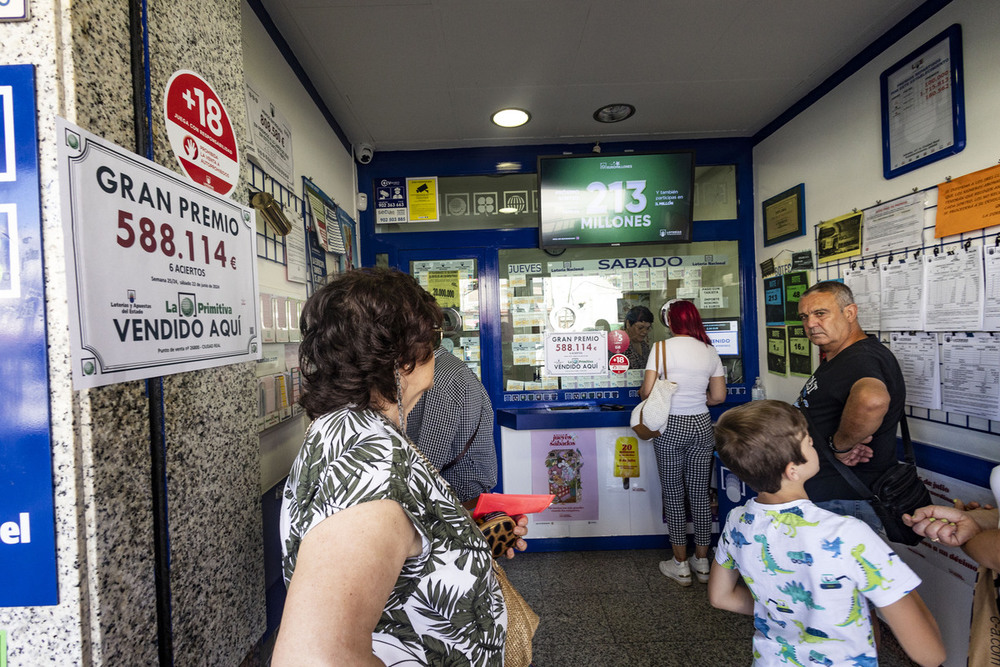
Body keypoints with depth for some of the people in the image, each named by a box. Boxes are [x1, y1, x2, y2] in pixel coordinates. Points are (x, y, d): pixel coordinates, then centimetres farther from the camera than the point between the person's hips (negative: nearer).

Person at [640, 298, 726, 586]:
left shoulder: (663, 347, -11)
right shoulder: (710, 351, 2)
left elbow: (647, 392, -14)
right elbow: (718, 396, 4)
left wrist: (641, 391, 9)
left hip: (670, 426, -4)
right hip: (701, 425, 4)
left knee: (674, 494, 7)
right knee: (700, 493, 13)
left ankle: (680, 565, 18)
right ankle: (702, 562, 25)